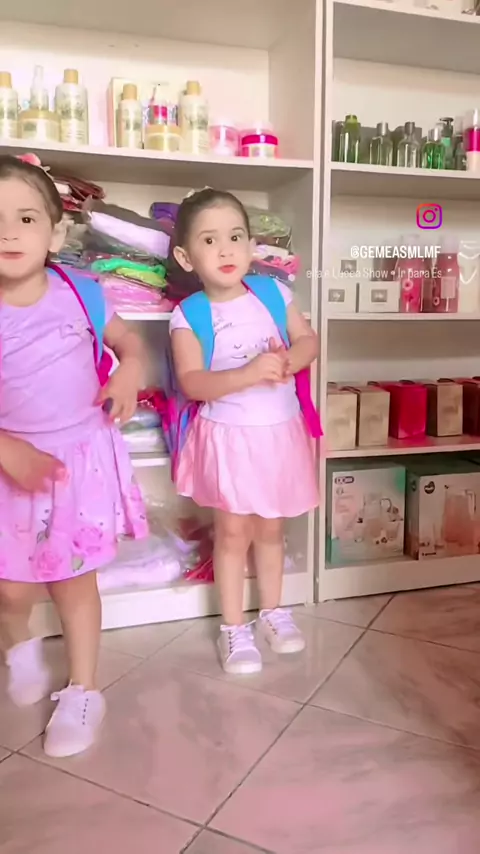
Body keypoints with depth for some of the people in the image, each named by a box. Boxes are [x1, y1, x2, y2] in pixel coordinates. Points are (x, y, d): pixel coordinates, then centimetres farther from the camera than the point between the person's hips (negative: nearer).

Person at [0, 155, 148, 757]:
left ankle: (82, 692, 27)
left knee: (75, 579, 9)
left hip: (83, 457, 0)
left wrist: (130, 371, -11)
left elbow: (127, 339, 10)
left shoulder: (79, 294, -7)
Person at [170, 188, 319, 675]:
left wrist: (288, 359, -19)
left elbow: (309, 341, 4)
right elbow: (191, 382, -21)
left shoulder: (273, 294, -1)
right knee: (233, 531, 5)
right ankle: (233, 628, 22)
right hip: (227, 435, -3)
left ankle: (273, 612, 36)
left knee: (270, 528, 17)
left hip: (279, 432, 3)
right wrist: (250, 373, -32)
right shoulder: (189, 315, -11)